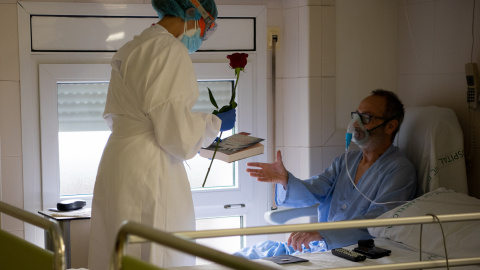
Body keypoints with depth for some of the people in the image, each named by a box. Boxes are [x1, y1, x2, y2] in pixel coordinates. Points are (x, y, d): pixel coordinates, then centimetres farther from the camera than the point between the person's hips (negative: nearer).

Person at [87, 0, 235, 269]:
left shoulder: (130, 48, 15)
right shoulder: (170, 51, -14)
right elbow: (177, 133, -17)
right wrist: (216, 123, 2)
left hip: (116, 165, 10)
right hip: (148, 174, -9)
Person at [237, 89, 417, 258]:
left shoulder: (400, 170, -8)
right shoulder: (346, 160, 18)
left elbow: (375, 224, -21)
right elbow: (311, 193, 7)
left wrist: (321, 232, -33)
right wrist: (284, 180, -15)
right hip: (315, 246, 7)